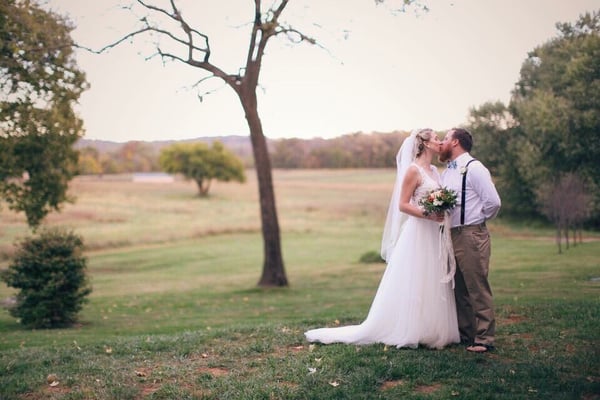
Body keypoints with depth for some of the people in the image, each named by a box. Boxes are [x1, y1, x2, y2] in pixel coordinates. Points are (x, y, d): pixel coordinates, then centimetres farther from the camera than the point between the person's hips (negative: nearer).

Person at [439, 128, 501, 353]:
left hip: (471, 236, -9)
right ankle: (464, 334, 24)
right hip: (452, 236, 9)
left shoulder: (473, 168, -10)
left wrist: (478, 219, -3)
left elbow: (493, 202, -16)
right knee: (458, 289, 14)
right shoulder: (447, 172, 15)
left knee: (477, 288, -3)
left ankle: (484, 338, 3)